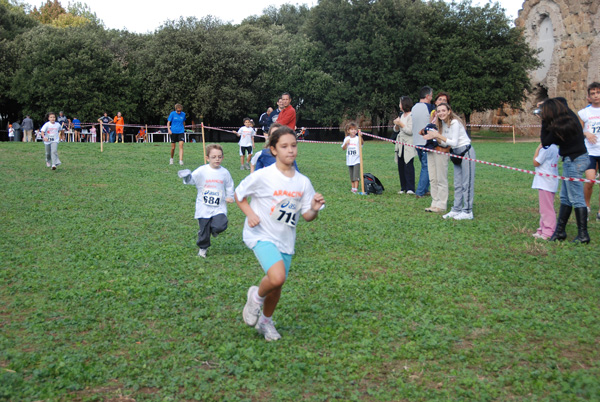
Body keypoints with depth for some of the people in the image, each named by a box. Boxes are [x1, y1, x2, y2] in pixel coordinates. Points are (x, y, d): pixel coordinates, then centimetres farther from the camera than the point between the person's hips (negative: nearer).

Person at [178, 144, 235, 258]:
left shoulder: (225, 172, 4)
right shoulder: (202, 171, -3)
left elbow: (229, 186, 16)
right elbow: (192, 179, -9)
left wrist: (230, 196, 3)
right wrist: (187, 177, -30)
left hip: (219, 207, 1)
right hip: (204, 207, -1)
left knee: (220, 226, -19)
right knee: (204, 230, 6)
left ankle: (212, 229, 17)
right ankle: (203, 248, 33)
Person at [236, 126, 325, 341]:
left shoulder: (303, 182, 0)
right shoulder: (262, 176, -13)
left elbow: (307, 216, 4)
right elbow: (238, 194, 0)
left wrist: (314, 209, -17)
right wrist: (250, 214, -15)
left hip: (285, 240, 5)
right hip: (261, 235, -5)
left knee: (277, 284, 13)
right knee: (277, 277, -26)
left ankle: (266, 321, 40)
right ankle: (256, 296, 8)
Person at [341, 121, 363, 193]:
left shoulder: (357, 138, -7)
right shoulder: (346, 139, 6)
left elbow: (361, 143, -27)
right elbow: (343, 148, 8)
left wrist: (360, 136, -43)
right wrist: (346, 143, -10)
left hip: (357, 159, -4)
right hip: (349, 160, 4)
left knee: (356, 175, -9)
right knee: (351, 175, 12)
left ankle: (356, 188, -8)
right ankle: (353, 187, 22)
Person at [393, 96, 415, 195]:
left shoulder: (411, 116, -9)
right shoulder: (402, 115, 15)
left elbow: (410, 131, -16)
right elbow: (396, 130, 20)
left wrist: (401, 124, -11)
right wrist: (397, 124, -1)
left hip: (408, 144, -8)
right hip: (400, 144, 8)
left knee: (408, 165, -10)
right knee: (401, 166, 7)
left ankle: (410, 188, -8)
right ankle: (403, 187, 13)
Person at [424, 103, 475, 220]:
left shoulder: (454, 122, -18)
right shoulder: (443, 124, 7)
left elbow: (454, 142, -23)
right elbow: (445, 143, 7)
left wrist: (439, 135, -23)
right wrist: (435, 137, -8)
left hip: (466, 152, -9)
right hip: (457, 154, 9)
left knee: (467, 184, -4)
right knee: (457, 184, 12)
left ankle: (467, 212, 1)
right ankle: (456, 209, 18)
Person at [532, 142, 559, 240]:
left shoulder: (546, 148, -19)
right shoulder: (555, 148, 12)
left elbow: (536, 163, -10)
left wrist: (537, 149, -4)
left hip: (545, 183, -10)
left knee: (546, 207, -5)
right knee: (545, 207, 17)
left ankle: (549, 232, -2)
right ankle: (543, 229, 25)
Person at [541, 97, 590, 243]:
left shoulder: (558, 128, -23)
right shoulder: (570, 115, 2)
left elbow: (545, 142, -8)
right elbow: (562, 101, 24)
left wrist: (544, 123, -6)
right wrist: (547, 103, 14)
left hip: (573, 161, -10)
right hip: (581, 157, 10)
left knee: (577, 199, -5)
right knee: (565, 197, 14)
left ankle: (583, 234, -1)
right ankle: (560, 230, 21)